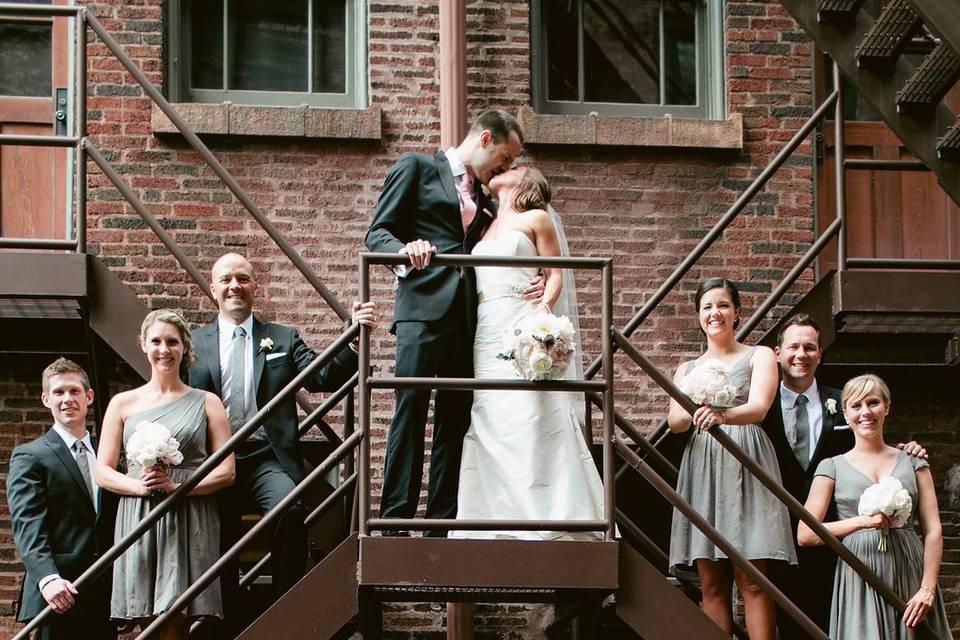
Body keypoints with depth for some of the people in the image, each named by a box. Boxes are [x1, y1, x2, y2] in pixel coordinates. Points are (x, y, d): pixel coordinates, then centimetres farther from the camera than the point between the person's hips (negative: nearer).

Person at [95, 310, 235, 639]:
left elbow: (226, 471, 3)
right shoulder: (123, 404, 12)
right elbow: (103, 471, 9)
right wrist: (140, 486, -11)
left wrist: (177, 485, -12)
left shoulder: (206, 403, 9)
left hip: (189, 524, -1)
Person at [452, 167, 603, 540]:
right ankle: (498, 524, -4)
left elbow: (556, 274, 3)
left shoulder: (536, 219, 11)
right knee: (489, 435, -3)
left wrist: (544, 307, -15)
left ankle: (547, 522, -15)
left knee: (531, 432, -13)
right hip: (484, 337, 5)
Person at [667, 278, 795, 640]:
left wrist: (722, 415, -32)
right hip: (702, 469, 4)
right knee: (711, 584, -1)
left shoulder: (759, 357, 8)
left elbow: (758, 408, -10)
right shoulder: (688, 370, 20)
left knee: (752, 580, -11)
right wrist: (694, 412, -19)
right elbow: (674, 422, 5)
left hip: (745, 465, -4)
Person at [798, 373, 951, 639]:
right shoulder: (832, 467, 8)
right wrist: (863, 521, -15)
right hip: (859, 575, -1)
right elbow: (805, 534, -3)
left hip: (911, 575, 1)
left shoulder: (912, 462, 12)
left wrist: (928, 589, -7)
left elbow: (933, 530, 5)